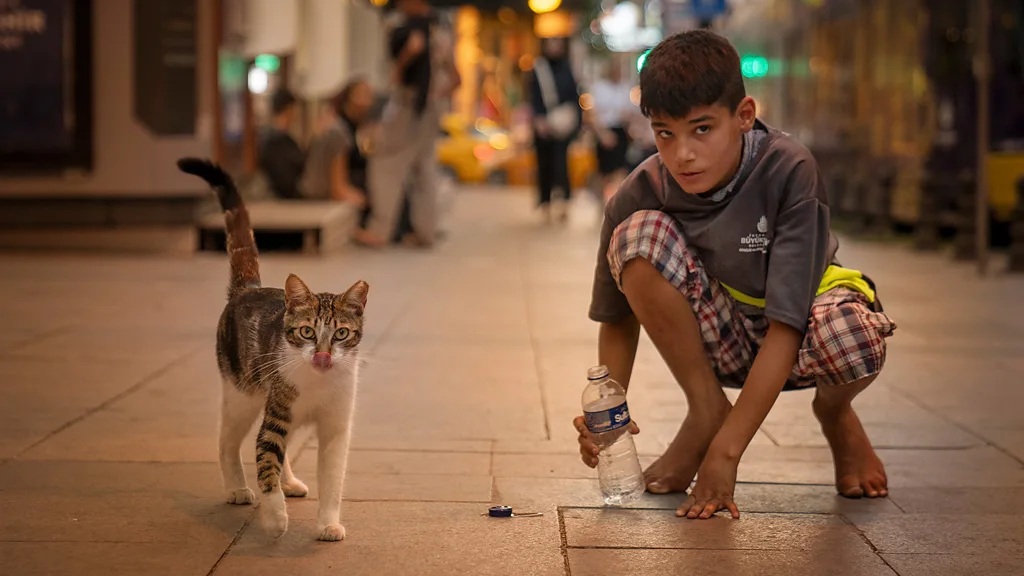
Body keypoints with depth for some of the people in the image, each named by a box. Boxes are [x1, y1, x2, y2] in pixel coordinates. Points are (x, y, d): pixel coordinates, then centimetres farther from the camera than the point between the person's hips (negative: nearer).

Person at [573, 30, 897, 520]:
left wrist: (726, 451, -36)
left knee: (855, 340, -39)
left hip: (794, 342, -2)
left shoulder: (788, 170, -27)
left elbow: (785, 324, -31)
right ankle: (706, 410, -8)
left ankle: (834, 410, 2)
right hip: (722, 341, 2)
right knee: (639, 236, -25)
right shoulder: (638, 196, -19)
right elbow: (619, 319, -3)